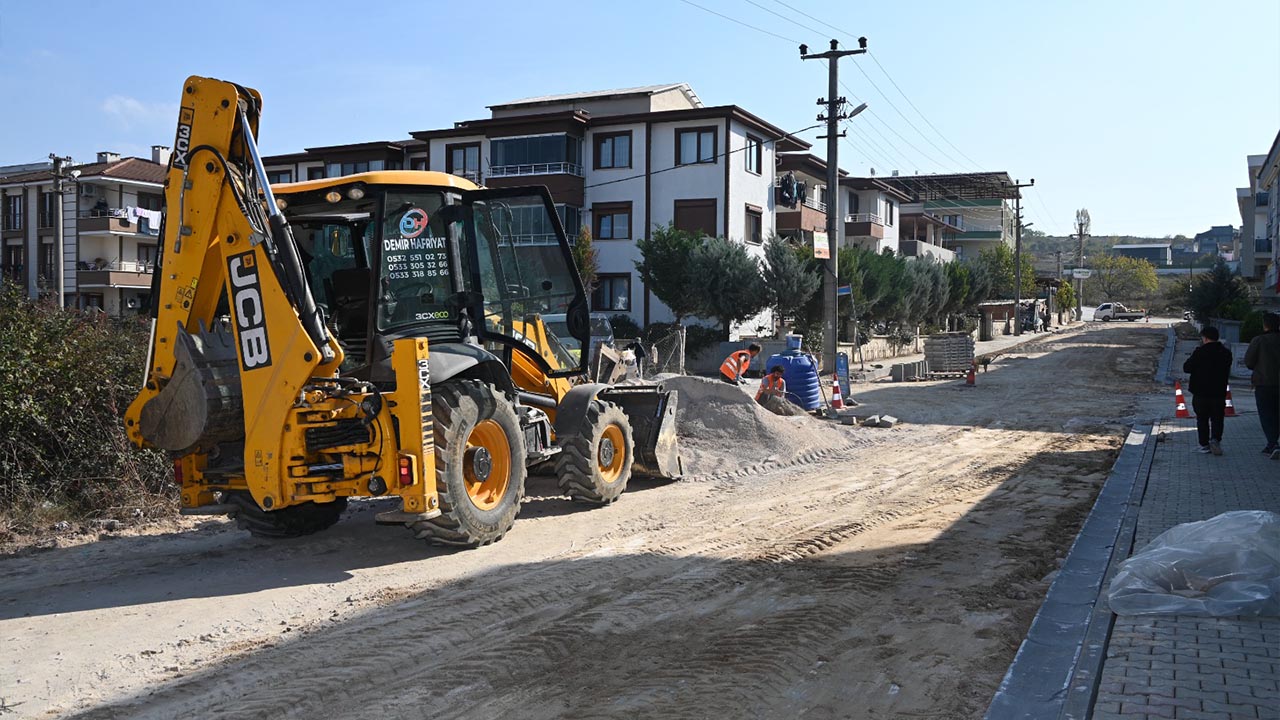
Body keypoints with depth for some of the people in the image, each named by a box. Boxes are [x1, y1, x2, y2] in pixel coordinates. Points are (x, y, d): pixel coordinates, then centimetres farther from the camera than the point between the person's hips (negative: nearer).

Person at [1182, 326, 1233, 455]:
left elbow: (1186, 368, -9)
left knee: (1202, 419, 7)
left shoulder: (1200, 352, -14)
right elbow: (1227, 372, 13)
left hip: (1201, 392, -3)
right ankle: (1215, 439, -10)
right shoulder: (1226, 353, 1)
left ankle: (1204, 445, 7)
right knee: (1217, 418, 10)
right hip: (1219, 392, 3)